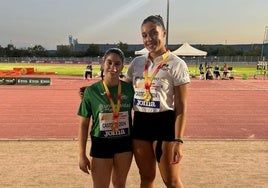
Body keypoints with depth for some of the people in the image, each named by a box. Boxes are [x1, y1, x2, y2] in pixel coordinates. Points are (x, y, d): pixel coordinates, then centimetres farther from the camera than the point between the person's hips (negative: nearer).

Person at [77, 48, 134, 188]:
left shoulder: (129, 89, -4)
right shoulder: (91, 91, -9)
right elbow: (84, 125, -4)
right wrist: (82, 155, -5)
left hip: (124, 143, 2)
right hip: (101, 144, -2)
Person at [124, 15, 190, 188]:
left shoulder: (176, 64, -9)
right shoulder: (137, 62, 6)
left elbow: (181, 106, -11)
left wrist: (178, 140, -16)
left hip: (164, 123, -5)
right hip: (140, 123, 5)